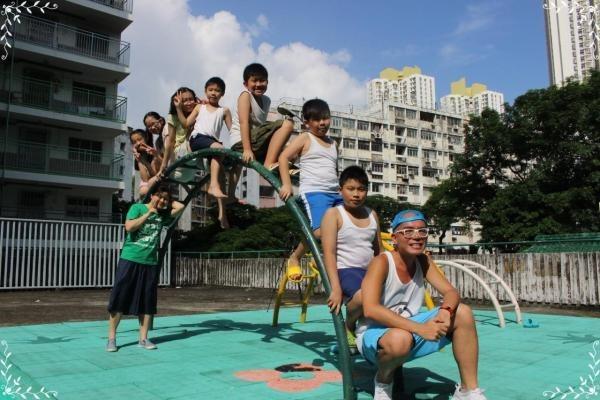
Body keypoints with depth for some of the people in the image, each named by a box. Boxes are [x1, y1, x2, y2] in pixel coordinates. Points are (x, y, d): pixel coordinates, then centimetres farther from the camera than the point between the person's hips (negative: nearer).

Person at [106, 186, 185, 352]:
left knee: (147, 301, 6)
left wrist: (168, 202, 8)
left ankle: (143, 338, 14)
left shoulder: (163, 215, 9)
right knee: (119, 299, 0)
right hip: (130, 259, -4)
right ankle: (111, 338, 9)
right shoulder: (137, 207, -1)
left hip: (151, 263, 4)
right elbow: (129, 227, -15)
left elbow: (180, 206, -1)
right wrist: (149, 212, -11)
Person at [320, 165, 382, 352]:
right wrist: (336, 288, -23)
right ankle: (348, 328, -4)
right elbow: (329, 253, -13)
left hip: (370, 271, 7)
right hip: (345, 270, -7)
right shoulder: (333, 214, -4)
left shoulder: (372, 215, 13)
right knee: (364, 296, -36)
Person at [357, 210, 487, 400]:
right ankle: (383, 381, -5)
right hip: (374, 334, -6)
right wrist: (420, 328, -37)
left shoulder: (422, 261, 0)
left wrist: (446, 311, -29)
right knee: (400, 339, -41)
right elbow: (370, 309, -33)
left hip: (408, 328, 7)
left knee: (462, 313, -8)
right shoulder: (382, 262, -21)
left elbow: (451, 292, -4)